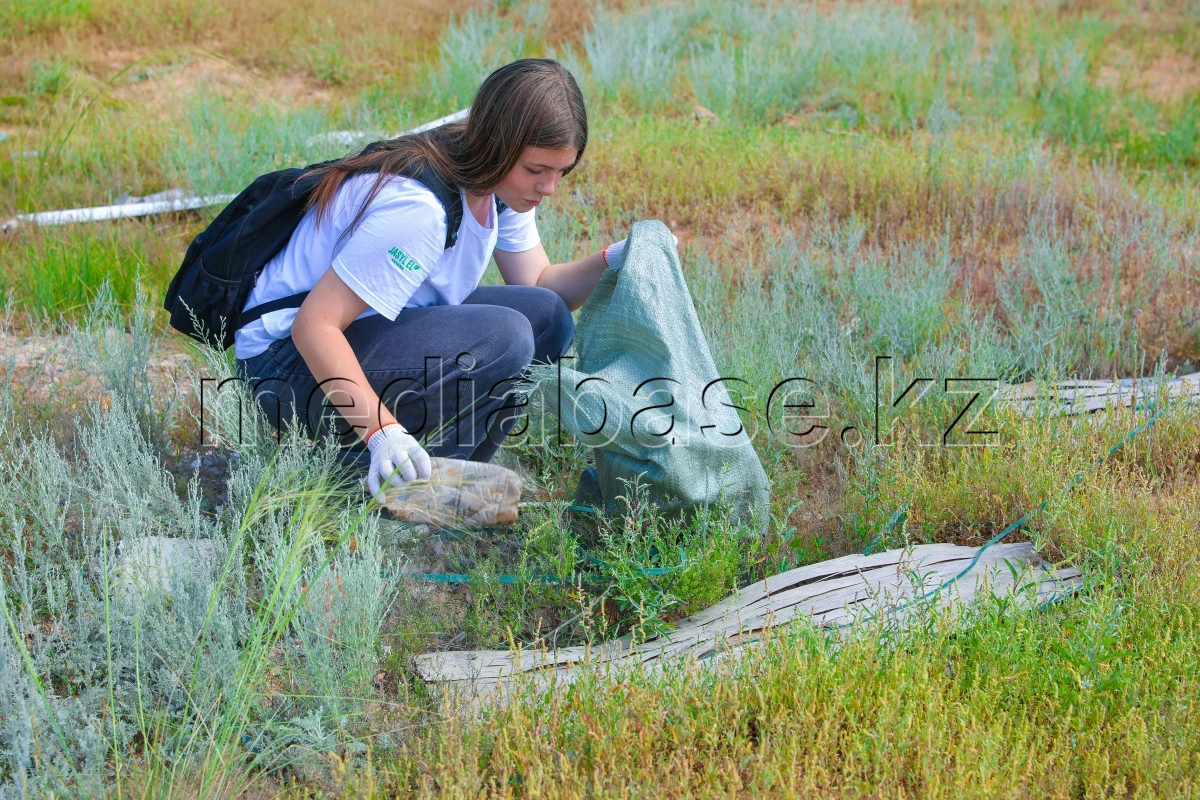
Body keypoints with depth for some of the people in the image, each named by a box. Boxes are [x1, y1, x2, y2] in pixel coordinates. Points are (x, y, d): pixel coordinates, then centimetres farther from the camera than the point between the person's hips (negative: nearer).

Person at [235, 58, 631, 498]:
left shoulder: (498, 181, -3)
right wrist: (383, 430, -39)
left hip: (376, 330, 9)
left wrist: (612, 260, -16)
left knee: (546, 317, -4)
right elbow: (313, 326, -31)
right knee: (502, 336, -27)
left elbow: (541, 285, 3)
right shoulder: (415, 206, -30)